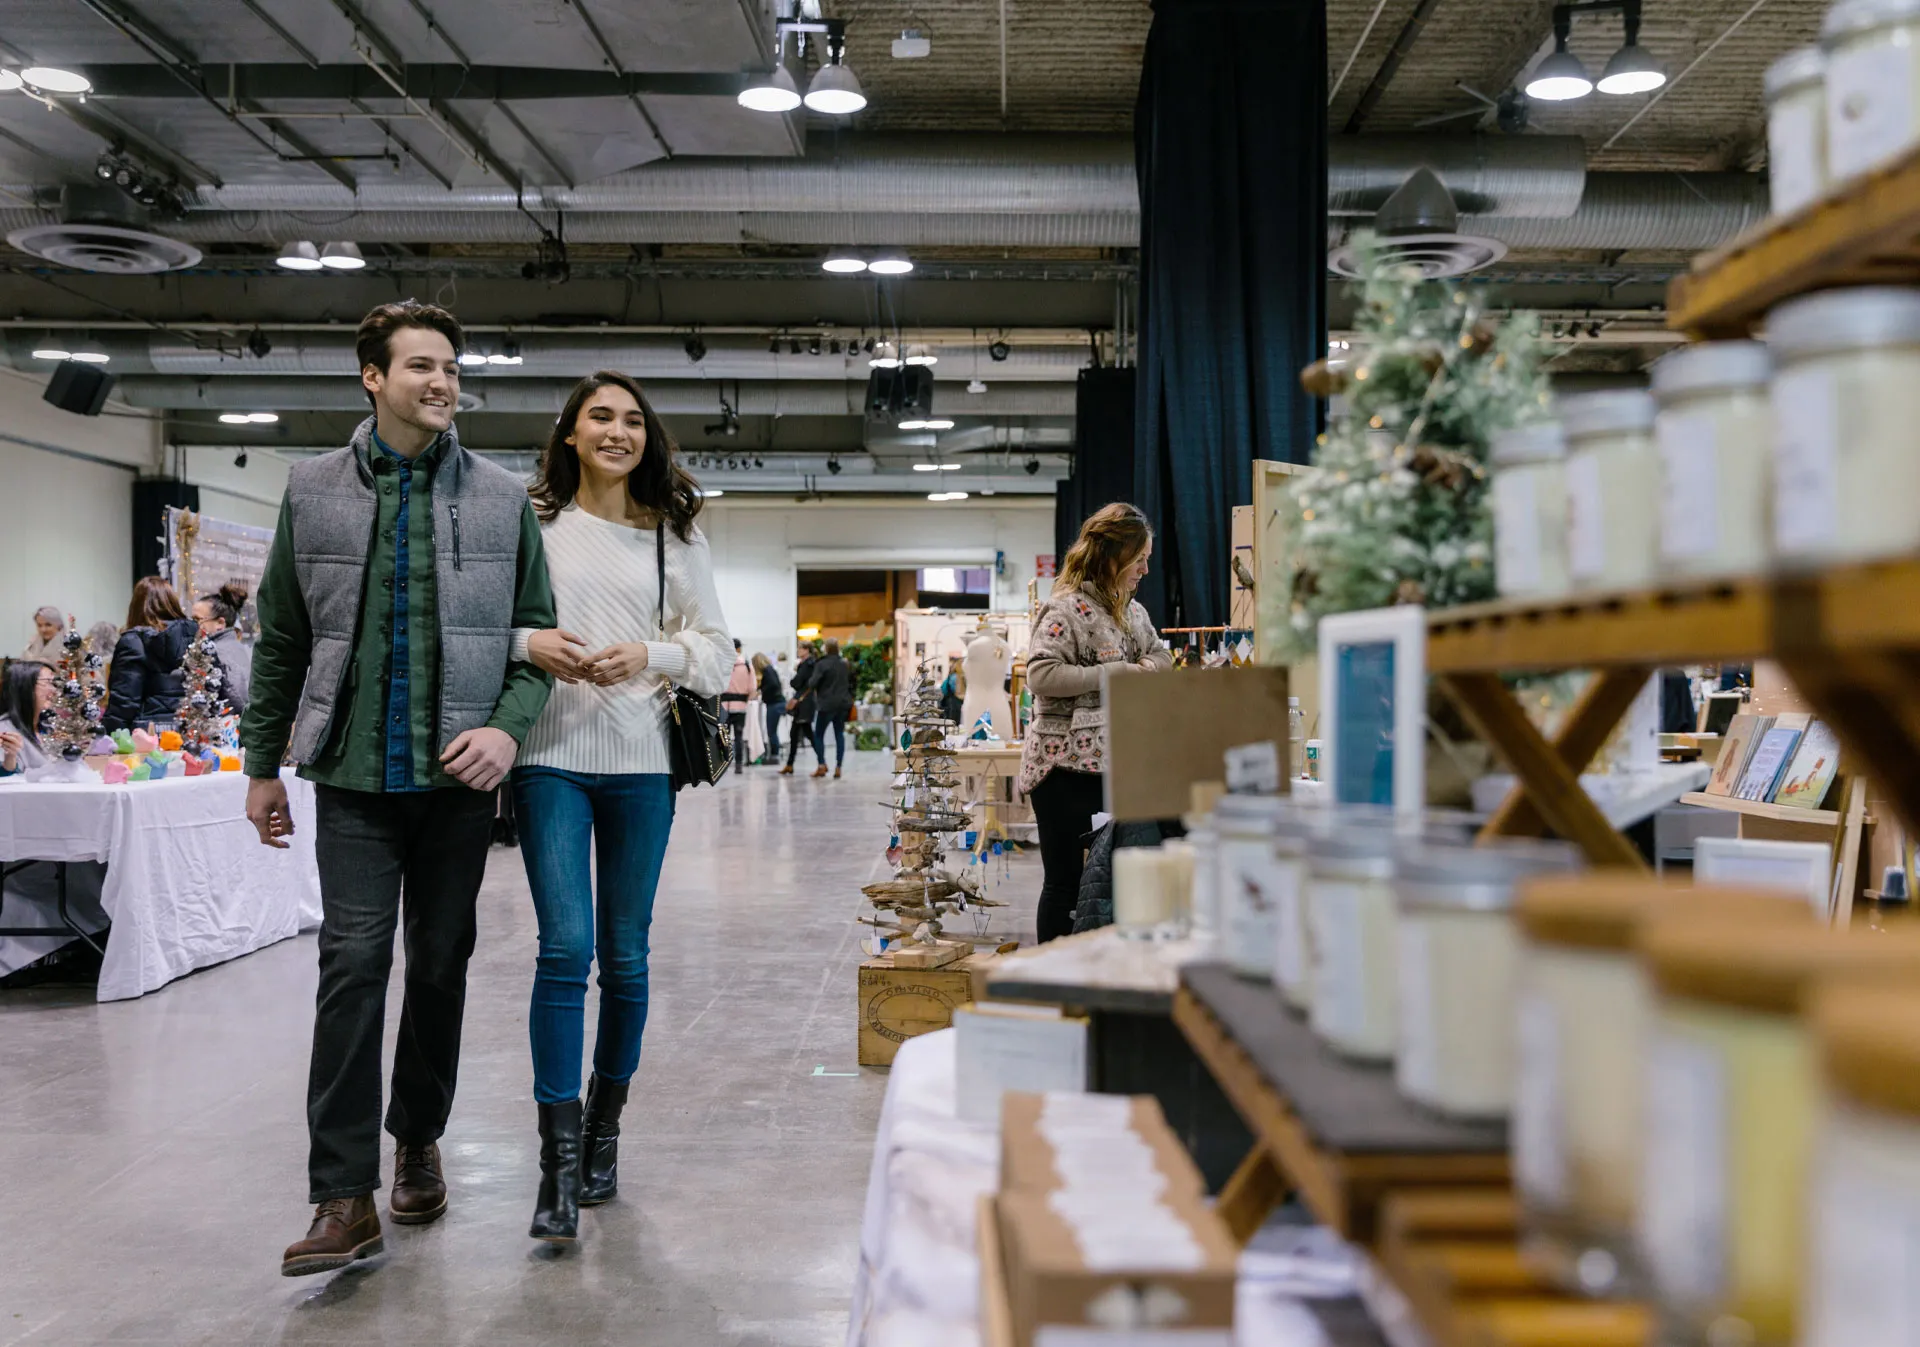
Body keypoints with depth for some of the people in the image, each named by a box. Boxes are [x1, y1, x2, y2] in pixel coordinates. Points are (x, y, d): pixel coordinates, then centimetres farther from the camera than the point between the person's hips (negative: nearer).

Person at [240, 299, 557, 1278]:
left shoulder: (502, 498, 3)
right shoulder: (314, 491, 5)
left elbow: (535, 633, 5)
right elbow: (281, 640, 10)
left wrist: (509, 724, -12)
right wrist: (263, 764, 10)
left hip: (457, 774, 1)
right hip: (354, 773, -1)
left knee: (441, 965, 11)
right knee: (353, 965, -7)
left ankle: (418, 1141, 30)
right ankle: (346, 1197, -2)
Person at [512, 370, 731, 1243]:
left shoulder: (674, 535, 9)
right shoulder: (531, 522, 5)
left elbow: (716, 652, 7)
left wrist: (650, 655, -11)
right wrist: (528, 643, -13)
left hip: (640, 762, 2)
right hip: (551, 756, -2)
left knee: (625, 957, 9)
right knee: (566, 949, -10)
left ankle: (604, 1127, 27)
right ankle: (559, 1165, -5)